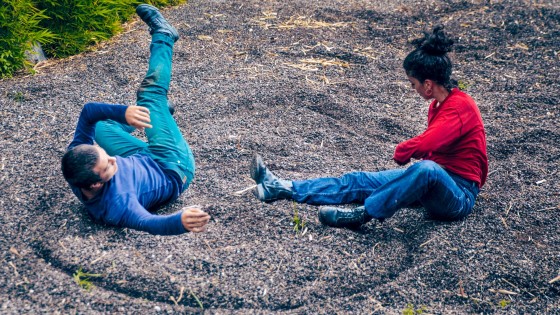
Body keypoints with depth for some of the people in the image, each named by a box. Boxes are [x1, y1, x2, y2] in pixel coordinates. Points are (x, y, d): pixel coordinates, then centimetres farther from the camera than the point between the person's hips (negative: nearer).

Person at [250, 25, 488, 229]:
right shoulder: (439, 105, 9)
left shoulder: (460, 106, -19)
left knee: (426, 169, -41)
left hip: (458, 196, -8)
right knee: (359, 181, -4)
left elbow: (423, 145, -32)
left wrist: (401, 151, -11)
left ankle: (363, 214, -31)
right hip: (432, 183, 8)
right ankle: (283, 189, -9)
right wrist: (407, 151, 0)